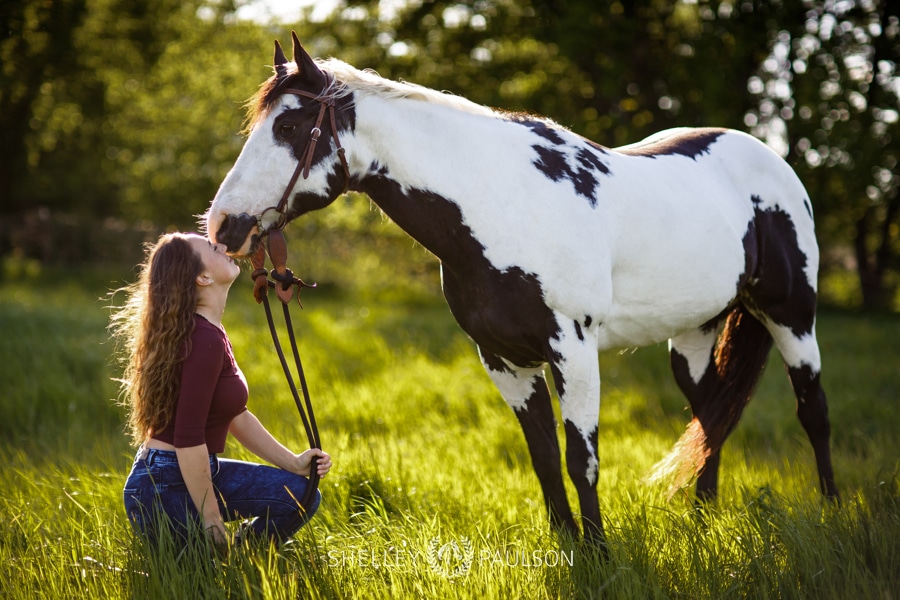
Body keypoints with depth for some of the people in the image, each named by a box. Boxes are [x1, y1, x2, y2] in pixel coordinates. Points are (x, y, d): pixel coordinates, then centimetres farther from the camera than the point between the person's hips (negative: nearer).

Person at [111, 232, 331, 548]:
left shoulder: (211, 332, 9)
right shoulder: (204, 340, -23)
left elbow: (235, 415, 16)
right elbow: (188, 438, -26)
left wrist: (293, 462, 9)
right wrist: (211, 519, -20)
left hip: (188, 475, 9)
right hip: (165, 491, -9)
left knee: (301, 493, 9)